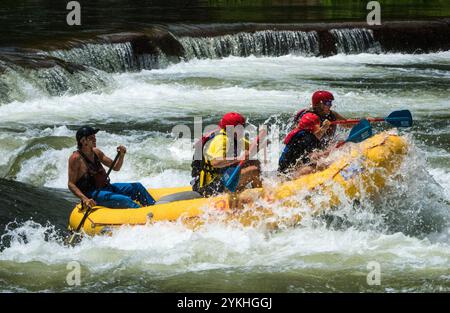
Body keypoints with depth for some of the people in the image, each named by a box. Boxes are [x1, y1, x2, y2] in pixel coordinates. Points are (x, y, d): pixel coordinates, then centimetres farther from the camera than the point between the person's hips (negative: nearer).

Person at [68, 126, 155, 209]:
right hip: (92, 195, -8)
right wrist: (84, 199, -29)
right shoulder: (76, 158, -13)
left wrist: (121, 155, -5)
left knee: (137, 187, 0)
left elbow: (116, 167, 15)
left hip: (106, 187, 8)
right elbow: (71, 184, -15)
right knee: (125, 200, -28)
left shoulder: (96, 152, 9)